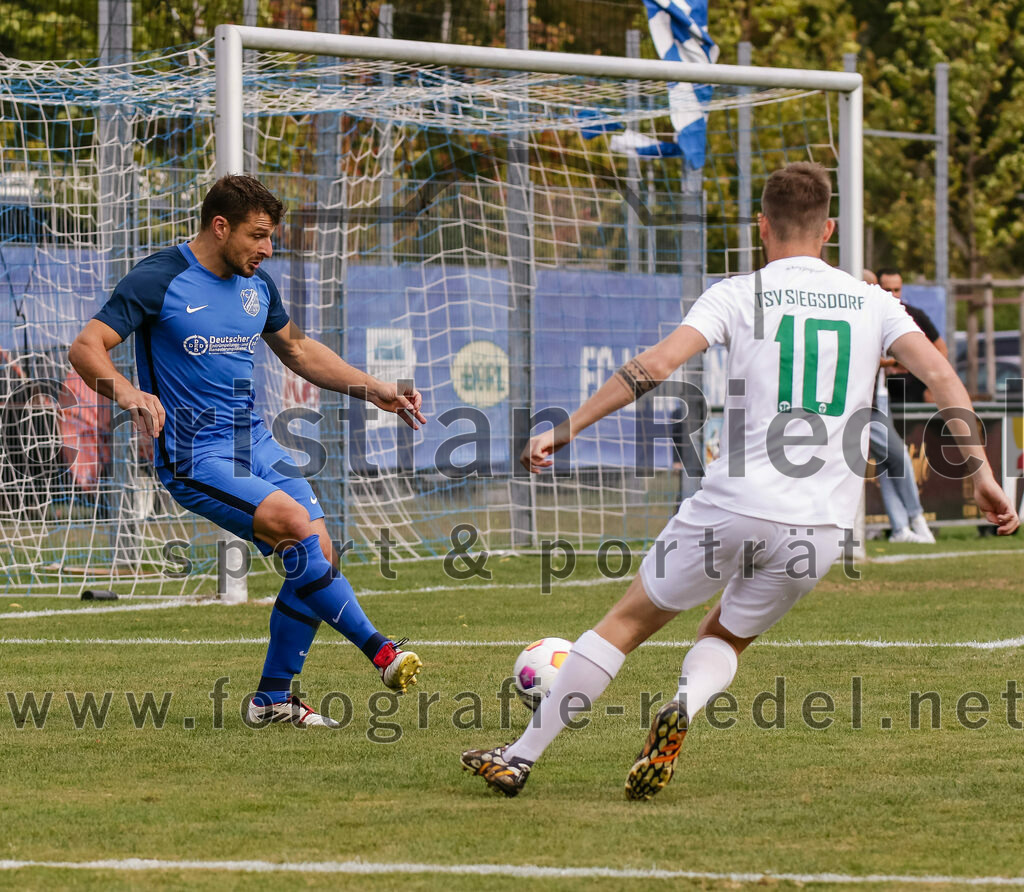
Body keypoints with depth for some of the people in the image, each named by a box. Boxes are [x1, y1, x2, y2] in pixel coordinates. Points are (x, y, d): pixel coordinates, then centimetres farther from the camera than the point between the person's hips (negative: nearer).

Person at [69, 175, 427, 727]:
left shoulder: (256, 285, 10)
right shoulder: (158, 280, -11)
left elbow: (297, 350, 25)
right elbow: (86, 348, -15)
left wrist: (375, 391, 18)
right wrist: (128, 393, -35)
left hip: (254, 443, 8)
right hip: (194, 458, -8)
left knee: (321, 554, -5)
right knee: (295, 524, -26)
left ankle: (272, 700, 7)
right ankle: (378, 650, -15)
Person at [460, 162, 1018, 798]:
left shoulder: (738, 295, 1)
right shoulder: (872, 302, 9)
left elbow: (655, 366, -10)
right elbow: (942, 376, -2)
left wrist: (565, 430, -6)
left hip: (736, 507, -3)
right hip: (823, 527, 3)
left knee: (629, 621, 15)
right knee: (726, 638, 25)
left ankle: (520, 758, 15)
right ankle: (686, 705, -10)